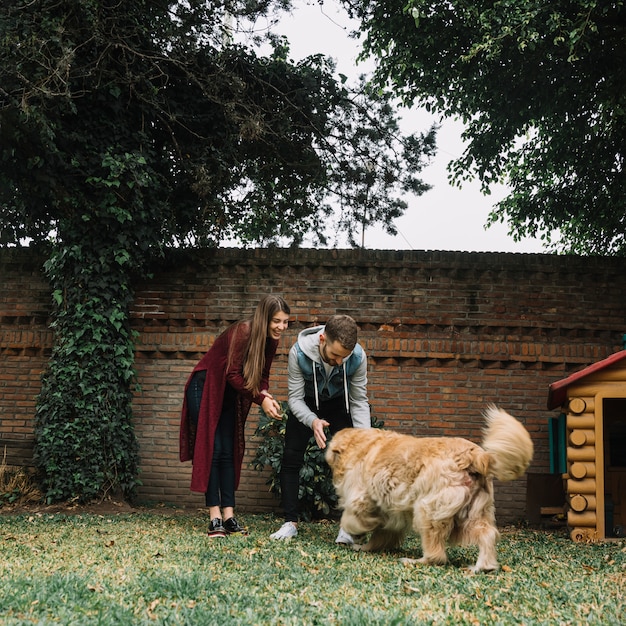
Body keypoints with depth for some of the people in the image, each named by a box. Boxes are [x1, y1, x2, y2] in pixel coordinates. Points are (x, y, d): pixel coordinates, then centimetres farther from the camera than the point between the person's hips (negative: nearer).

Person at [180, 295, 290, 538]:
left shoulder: (271, 341, -4)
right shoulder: (242, 332, -27)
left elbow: (262, 376, 3)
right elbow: (232, 374, -30)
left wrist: (267, 395, -19)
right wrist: (261, 399, -33)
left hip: (229, 394, 7)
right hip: (204, 388, -7)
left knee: (229, 452, 2)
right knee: (211, 450, -8)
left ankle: (229, 515, 2)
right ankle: (215, 517, -7)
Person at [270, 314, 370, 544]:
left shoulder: (357, 356, -33)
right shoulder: (299, 353, -36)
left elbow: (359, 401, -20)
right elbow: (295, 398, -28)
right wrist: (313, 421, -47)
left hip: (339, 403, 0)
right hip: (305, 403, 0)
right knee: (291, 458, -6)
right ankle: (291, 522, 4)